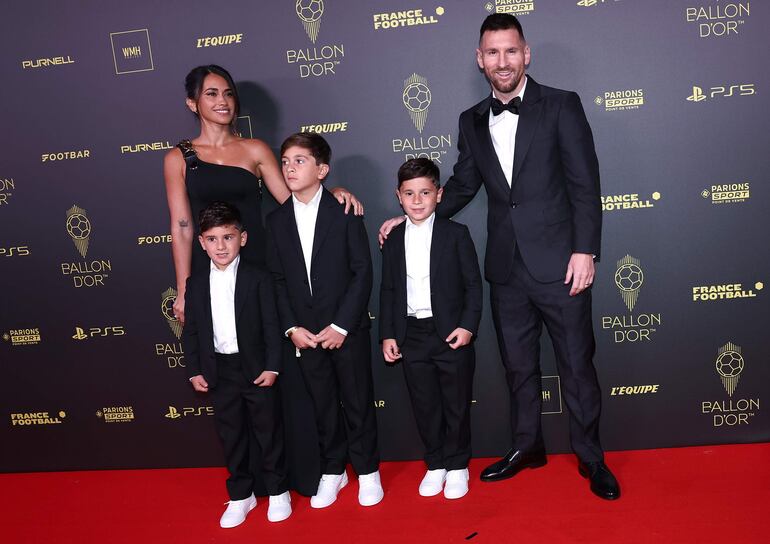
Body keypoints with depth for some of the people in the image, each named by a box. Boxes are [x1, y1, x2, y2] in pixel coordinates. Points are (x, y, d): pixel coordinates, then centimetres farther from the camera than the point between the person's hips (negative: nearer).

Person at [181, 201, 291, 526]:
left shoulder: (259, 279, -6)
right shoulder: (195, 284, 4)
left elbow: (271, 326, -6)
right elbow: (191, 331, 7)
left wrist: (272, 366, -11)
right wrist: (194, 371, 2)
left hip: (256, 368, -3)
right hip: (219, 371, 3)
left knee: (268, 431, 9)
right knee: (231, 435, 13)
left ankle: (277, 491, 26)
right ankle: (241, 495, 29)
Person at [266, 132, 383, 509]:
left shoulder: (344, 212, -5)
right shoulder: (276, 220, 5)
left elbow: (362, 271, -8)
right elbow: (277, 280, 6)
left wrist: (341, 325, -13)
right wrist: (291, 327, -5)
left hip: (347, 329, -3)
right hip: (303, 333, 3)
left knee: (358, 402, 8)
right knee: (323, 405, 13)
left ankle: (367, 470, 25)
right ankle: (333, 471, 30)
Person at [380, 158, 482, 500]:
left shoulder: (456, 234, -2)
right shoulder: (392, 240, 6)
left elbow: (473, 284, -3)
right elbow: (388, 290, 9)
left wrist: (467, 325, -13)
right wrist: (387, 335, 4)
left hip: (451, 334, -2)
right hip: (411, 336, 3)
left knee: (457, 404, 8)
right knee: (424, 406, 11)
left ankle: (457, 466, 26)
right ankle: (435, 465, 28)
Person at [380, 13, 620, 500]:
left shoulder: (561, 106, -3)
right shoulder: (472, 121, 9)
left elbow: (585, 184, -7)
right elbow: (462, 185, 17)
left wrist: (585, 250, -14)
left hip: (558, 263, -4)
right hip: (506, 268, 4)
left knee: (578, 365, 7)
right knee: (518, 366, 16)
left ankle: (591, 459, 25)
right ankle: (527, 447, 35)